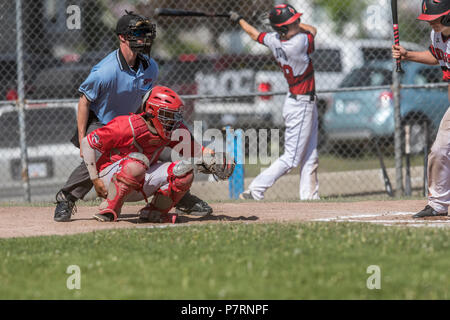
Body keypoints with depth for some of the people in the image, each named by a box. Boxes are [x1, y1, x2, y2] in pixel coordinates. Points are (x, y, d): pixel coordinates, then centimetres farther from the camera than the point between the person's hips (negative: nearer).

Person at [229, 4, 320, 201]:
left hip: (306, 103, 9)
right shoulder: (299, 43, -26)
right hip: (300, 105, -9)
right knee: (291, 159, -5)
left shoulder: (274, 40, -5)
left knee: (310, 158, 13)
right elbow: (313, 31, -3)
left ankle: (310, 196, 16)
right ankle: (255, 191, -3)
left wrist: (239, 20, 37)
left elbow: (255, 34, 17)